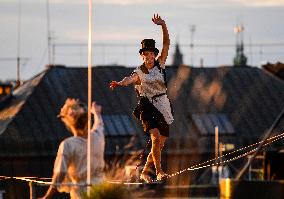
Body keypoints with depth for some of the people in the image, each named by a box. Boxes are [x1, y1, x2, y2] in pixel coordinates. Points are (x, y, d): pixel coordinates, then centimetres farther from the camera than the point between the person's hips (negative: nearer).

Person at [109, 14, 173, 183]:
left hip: (163, 108, 4)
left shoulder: (160, 65, 6)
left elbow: (167, 44, -1)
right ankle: (159, 171, -22)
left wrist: (163, 26, -12)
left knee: (160, 144, 4)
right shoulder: (139, 73, -3)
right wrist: (119, 84, -46)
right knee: (156, 137, -25)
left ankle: (145, 172, 19)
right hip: (148, 107, -4)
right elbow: (130, 79, -24)